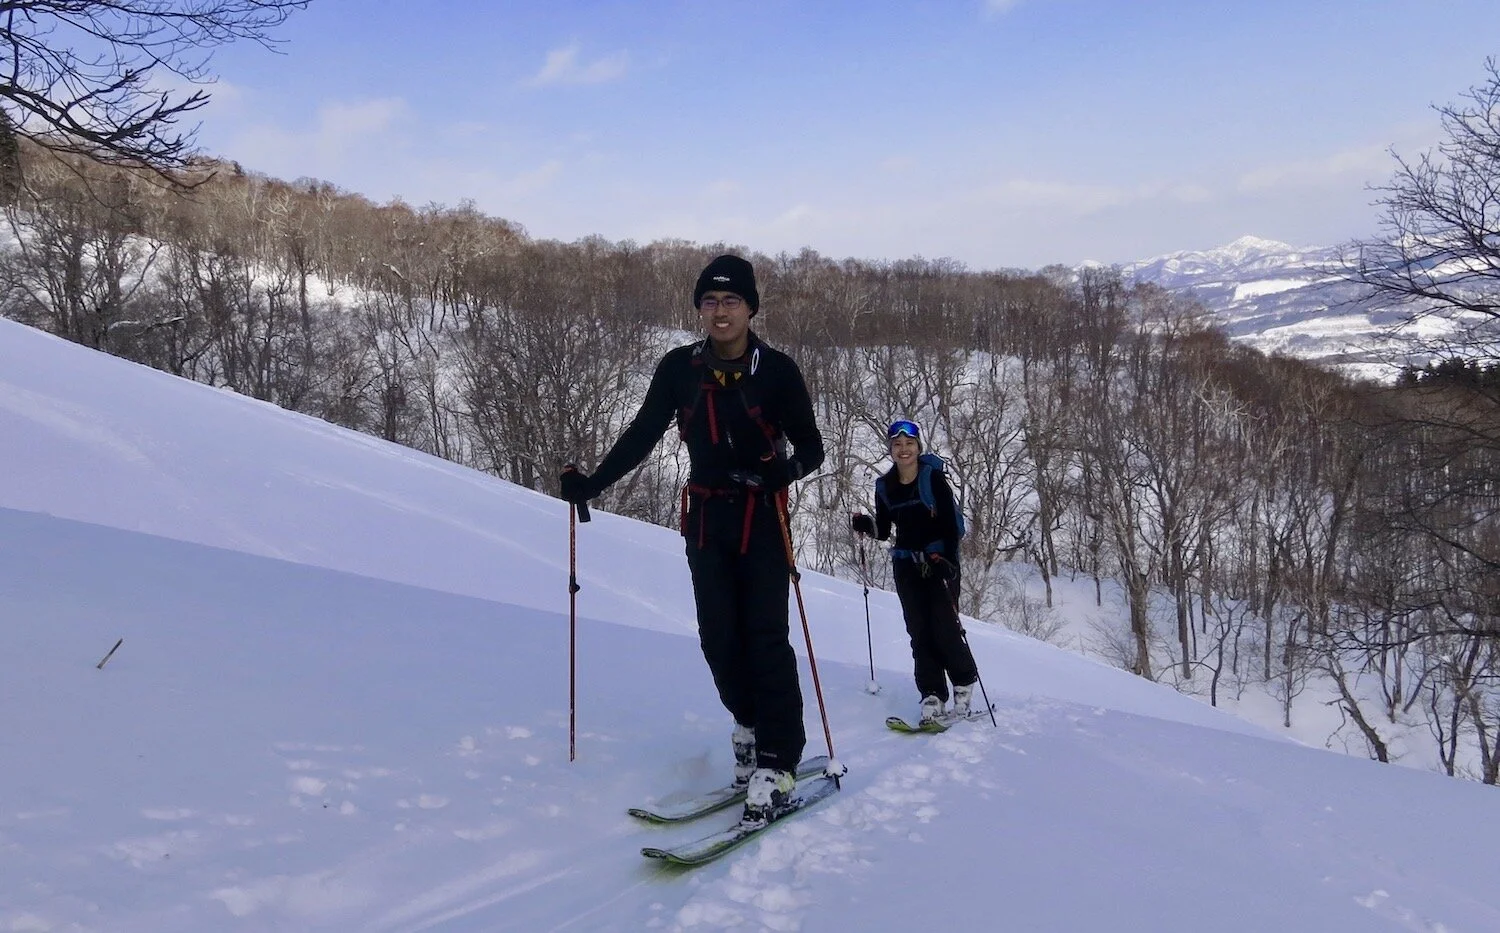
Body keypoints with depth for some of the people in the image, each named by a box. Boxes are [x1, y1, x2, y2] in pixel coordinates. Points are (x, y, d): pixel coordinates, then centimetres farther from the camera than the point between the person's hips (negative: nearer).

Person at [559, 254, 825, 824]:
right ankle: (751, 726, 25)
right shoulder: (680, 369, 2)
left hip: (761, 518, -3)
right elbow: (641, 435, 8)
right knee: (719, 637, 2)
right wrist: (593, 483, 1)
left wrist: (785, 470, -26)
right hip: (706, 519, 3)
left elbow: (811, 446, -4)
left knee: (765, 637, -8)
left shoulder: (776, 370, -7)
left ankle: (777, 761, -2)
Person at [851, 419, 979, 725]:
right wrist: (866, 526, -11)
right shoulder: (884, 486, 5)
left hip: (940, 559, -4)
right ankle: (932, 693, 2)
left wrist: (948, 560, -17)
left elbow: (951, 522, -8)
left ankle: (964, 683, 13)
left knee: (945, 625, -9)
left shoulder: (934, 477, -7)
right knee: (919, 629, -1)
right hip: (906, 565, 4)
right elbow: (883, 530, 10)